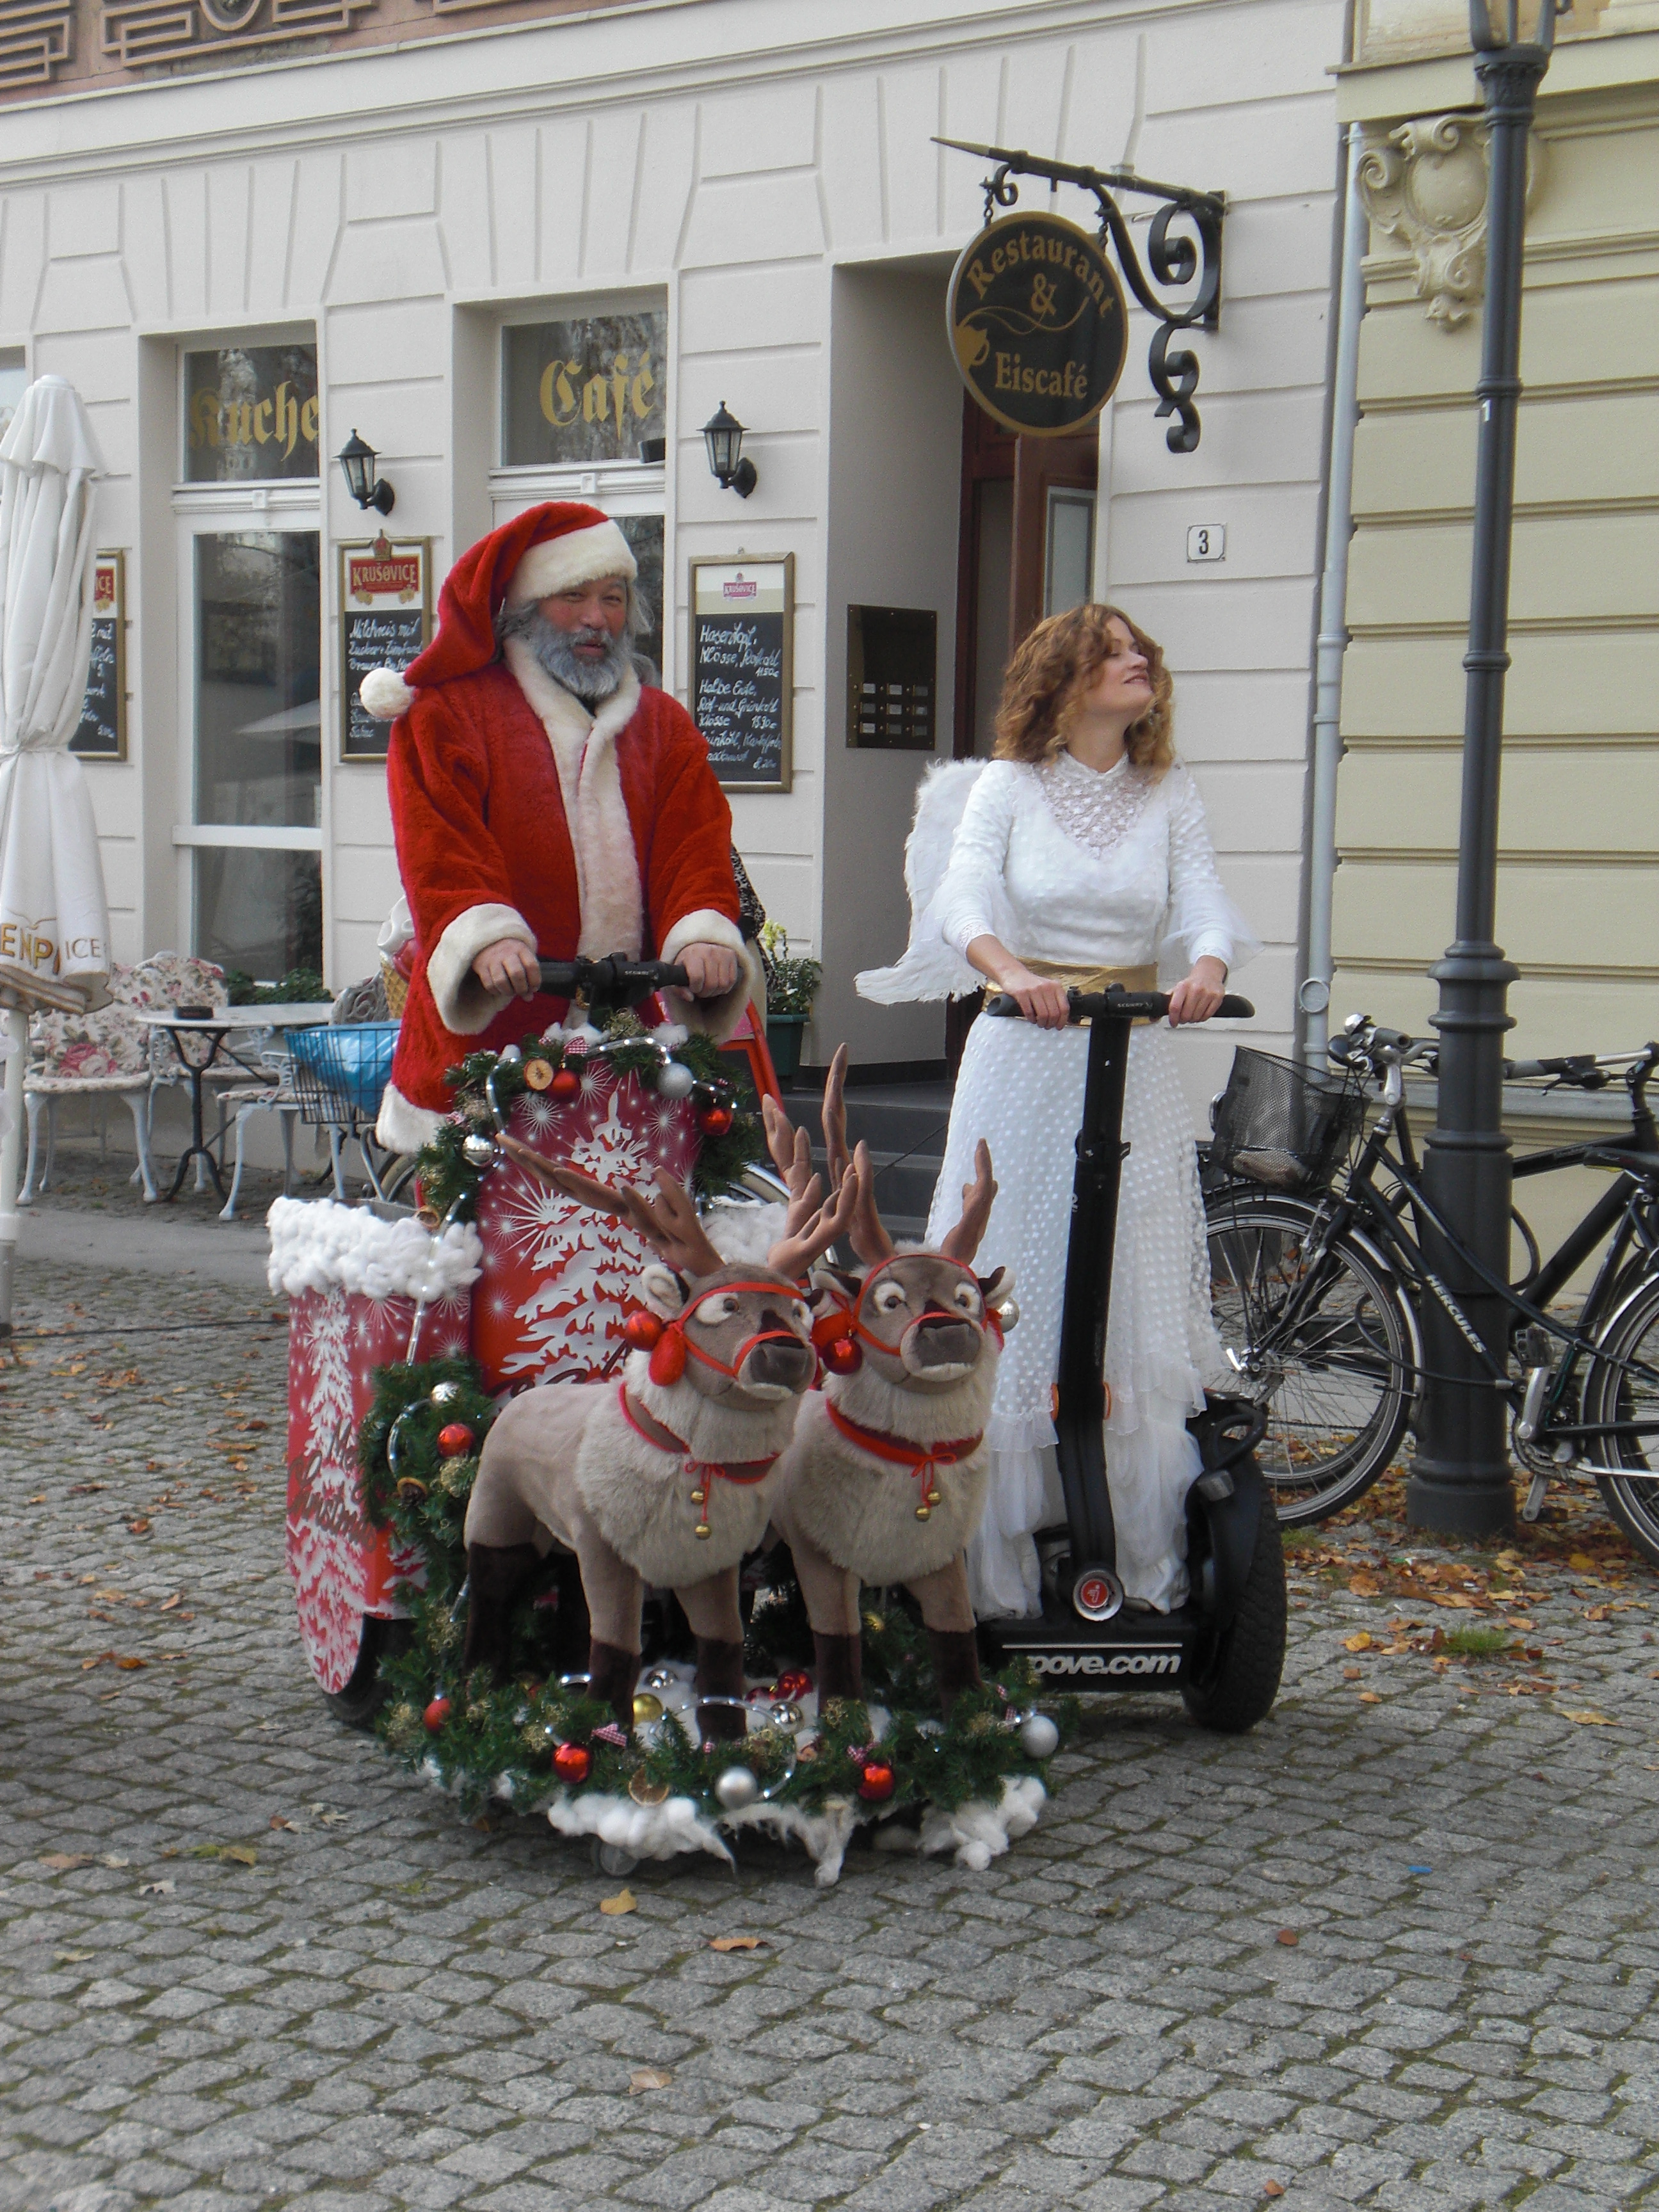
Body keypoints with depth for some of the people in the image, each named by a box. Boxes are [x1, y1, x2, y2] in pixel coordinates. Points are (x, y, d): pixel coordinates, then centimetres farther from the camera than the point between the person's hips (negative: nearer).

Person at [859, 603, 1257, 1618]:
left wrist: (1207, 970, -27)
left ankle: (1146, 1563, 6)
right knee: (1008, 1304, -2)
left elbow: (1205, 900, -3)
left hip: (1138, 1061, 2)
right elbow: (960, 899, -12)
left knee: (1141, 1306, 0)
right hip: (1023, 1055, -2)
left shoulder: (1170, 793, 11)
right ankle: (994, 1566, 5)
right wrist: (1010, 971, -34)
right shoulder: (1007, 786, 4)